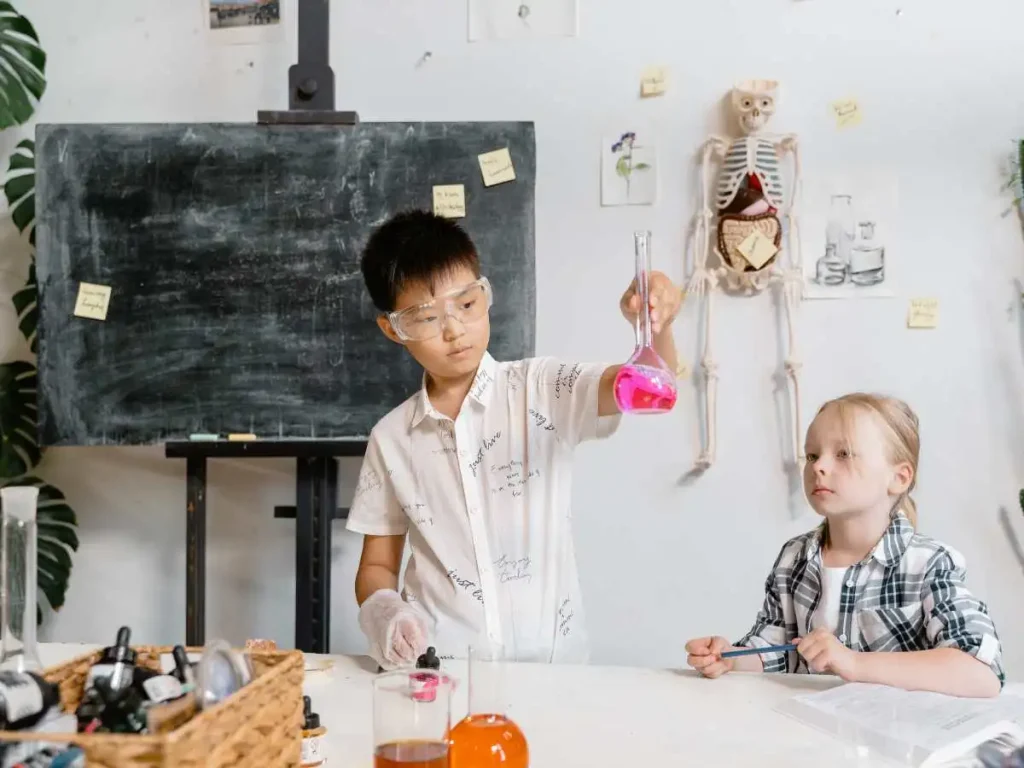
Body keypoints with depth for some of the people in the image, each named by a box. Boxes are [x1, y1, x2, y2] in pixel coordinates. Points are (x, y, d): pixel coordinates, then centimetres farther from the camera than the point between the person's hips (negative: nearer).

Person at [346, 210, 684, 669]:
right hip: (436, 669, 2)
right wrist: (384, 612, -8)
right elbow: (377, 566, 13)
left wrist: (653, 327, -35)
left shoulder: (542, 392, 0)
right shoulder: (390, 439, 7)